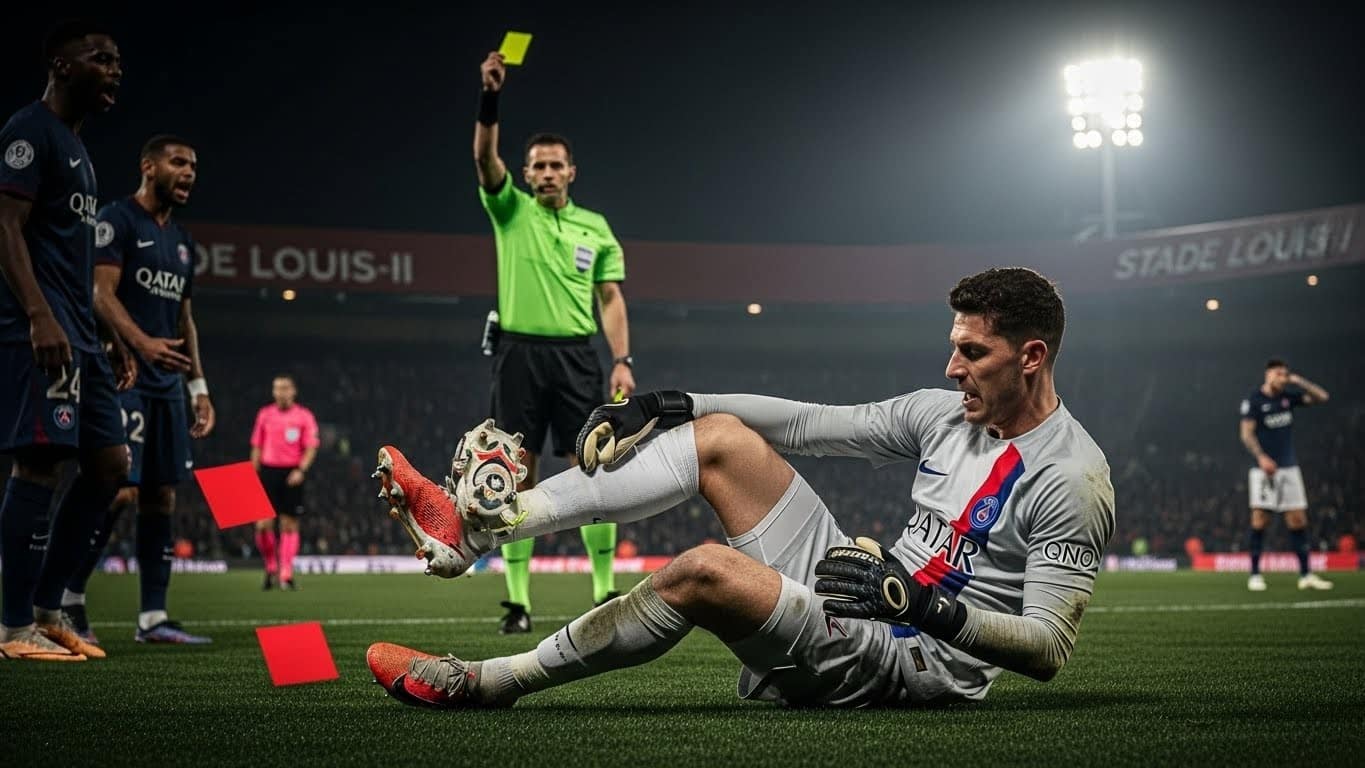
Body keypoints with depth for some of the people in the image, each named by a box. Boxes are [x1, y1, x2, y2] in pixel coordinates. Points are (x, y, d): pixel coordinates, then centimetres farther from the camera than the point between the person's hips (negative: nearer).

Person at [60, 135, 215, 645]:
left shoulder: (181, 241, 20)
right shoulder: (117, 220, -4)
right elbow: (101, 294, -15)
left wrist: (199, 387, 16)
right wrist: (142, 342, -32)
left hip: (166, 385, 8)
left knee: (162, 496, 4)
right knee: (121, 490, -13)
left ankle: (153, 617, 6)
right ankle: (68, 596, 3)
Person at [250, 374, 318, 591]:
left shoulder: (304, 416, 3)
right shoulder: (265, 415, 10)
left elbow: (311, 447, -2)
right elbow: (257, 447, 13)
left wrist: (301, 470, -16)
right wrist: (254, 474, 6)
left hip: (292, 474, -1)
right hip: (268, 470, 1)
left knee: (290, 524, -1)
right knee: (263, 524, -8)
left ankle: (286, 575, 3)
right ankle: (271, 569, 10)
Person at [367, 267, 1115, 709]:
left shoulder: (1072, 478, -14)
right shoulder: (944, 411, 8)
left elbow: (1048, 647, -19)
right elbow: (809, 423, 8)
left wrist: (929, 607, -30)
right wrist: (671, 405, 0)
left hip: (920, 663, -8)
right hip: (864, 596, 8)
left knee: (706, 570, -30)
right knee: (722, 438, -1)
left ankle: (482, 683, -15)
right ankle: (480, 521, -8)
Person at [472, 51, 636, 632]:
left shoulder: (595, 228, 12)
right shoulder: (511, 211, 7)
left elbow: (611, 298, 10)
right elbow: (484, 158, -9)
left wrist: (622, 360, -3)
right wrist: (490, 98, -23)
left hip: (576, 355, 1)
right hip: (519, 353, -1)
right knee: (518, 478, -2)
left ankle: (606, 591, 5)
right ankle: (518, 601, 1)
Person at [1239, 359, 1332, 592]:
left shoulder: (1288, 397, 11)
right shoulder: (1254, 400, -4)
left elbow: (1321, 397, 13)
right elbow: (1247, 433, -9)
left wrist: (1297, 381, 2)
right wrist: (1261, 457, -22)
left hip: (1289, 467, 5)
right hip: (1264, 468, -5)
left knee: (1298, 520, 3)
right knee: (1260, 518, -8)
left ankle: (1305, 575, 7)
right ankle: (1255, 575, -1)